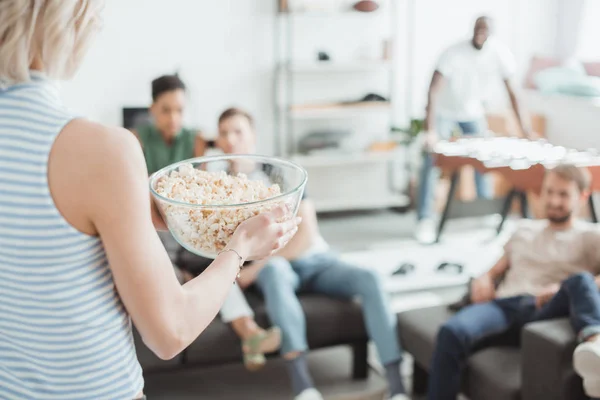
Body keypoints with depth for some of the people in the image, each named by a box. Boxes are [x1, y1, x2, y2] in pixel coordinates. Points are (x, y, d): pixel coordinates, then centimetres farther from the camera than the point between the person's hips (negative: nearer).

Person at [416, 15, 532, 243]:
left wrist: (522, 122, -8)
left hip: (473, 112, 4)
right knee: (431, 161, -14)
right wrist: (430, 129, -42)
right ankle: (426, 220, -12)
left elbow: (511, 91, -7)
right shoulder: (454, 53, -30)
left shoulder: (501, 55, -19)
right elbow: (433, 91, -34)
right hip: (444, 111, -4)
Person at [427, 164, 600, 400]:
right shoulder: (524, 230, 33)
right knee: (452, 332, -31)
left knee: (580, 280, -37)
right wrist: (484, 279, 10)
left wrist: (563, 289, -16)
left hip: (547, 311, -3)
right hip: (504, 304, 3)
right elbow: (498, 269, 34)